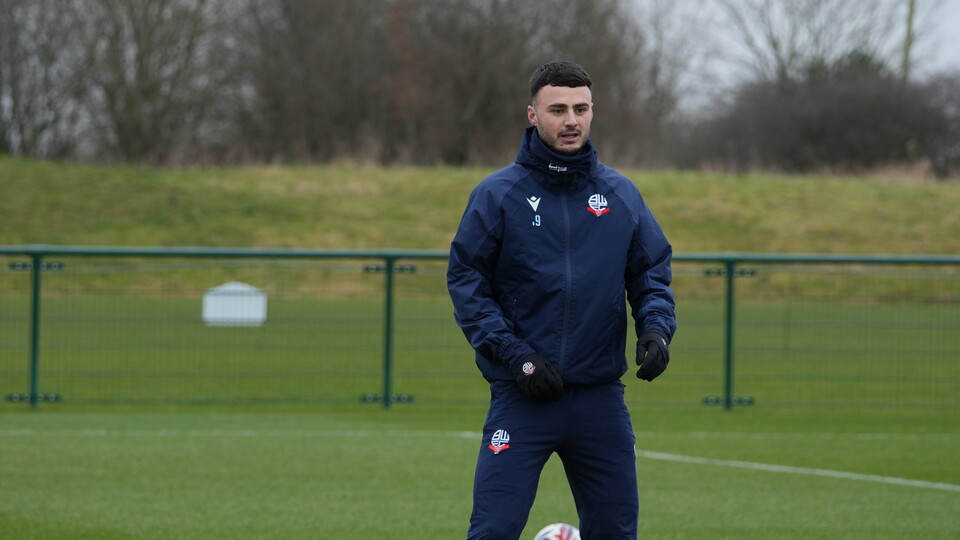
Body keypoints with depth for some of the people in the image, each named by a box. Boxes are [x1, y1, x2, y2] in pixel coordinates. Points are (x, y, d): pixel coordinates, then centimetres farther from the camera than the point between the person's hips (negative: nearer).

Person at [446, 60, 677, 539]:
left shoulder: (621, 195, 8)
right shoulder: (497, 194, -2)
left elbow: (652, 272, 14)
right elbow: (466, 282, -3)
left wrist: (657, 328, -7)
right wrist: (516, 356, -12)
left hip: (601, 398, 3)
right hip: (522, 395, -3)